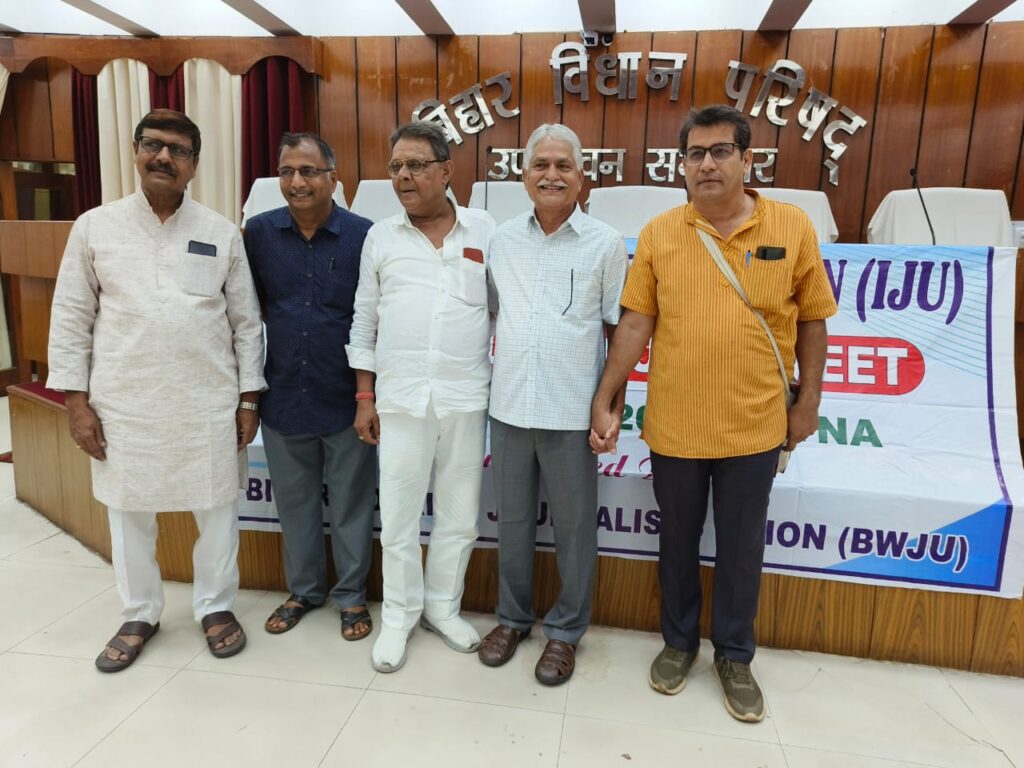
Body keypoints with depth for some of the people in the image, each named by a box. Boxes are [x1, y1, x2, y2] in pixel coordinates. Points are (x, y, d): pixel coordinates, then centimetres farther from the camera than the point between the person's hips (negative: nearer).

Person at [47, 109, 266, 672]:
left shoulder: (222, 233, 2)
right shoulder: (94, 227, 3)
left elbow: (246, 322, 3)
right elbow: (71, 318, 4)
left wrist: (249, 399, 0)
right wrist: (76, 400, -1)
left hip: (209, 403, 0)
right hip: (124, 404, 1)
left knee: (217, 508, 9)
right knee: (129, 512, 13)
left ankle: (215, 606, 30)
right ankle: (139, 615, 33)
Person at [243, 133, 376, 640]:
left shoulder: (364, 236, -8)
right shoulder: (259, 233, 0)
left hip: (346, 399, -3)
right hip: (283, 397, 3)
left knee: (350, 504, 11)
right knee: (294, 502, 17)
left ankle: (351, 595, 31)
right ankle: (304, 589, 38)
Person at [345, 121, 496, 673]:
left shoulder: (485, 232, 3)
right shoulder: (380, 237, 6)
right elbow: (364, 320, 8)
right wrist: (364, 397, 4)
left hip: (466, 398, 0)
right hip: (399, 399, 0)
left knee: (459, 516, 11)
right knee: (398, 517, 8)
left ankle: (443, 608, 31)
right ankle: (398, 617, 27)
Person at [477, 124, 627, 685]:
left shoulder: (606, 244, -2)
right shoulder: (501, 240, 6)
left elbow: (618, 330, 0)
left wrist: (614, 405, -3)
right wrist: (492, 372, 10)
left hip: (571, 411, -3)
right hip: (508, 406, 3)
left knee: (573, 527, 9)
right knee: (513, 518, 16)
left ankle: (565, 629, 29)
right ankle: (513, 616, 35)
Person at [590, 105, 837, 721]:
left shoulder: (793, 227, -2)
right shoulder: (658, 233, -2)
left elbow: (813, 321, 4)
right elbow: (635, 325, -2)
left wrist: (808, 402, 3)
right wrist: (605, 402, -5)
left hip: (755, 428, 0)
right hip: (674, 426, 1)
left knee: (741, 549, 14)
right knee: (678, 542, 17)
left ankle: (735, 656, 37)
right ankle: (680, 641, 40)